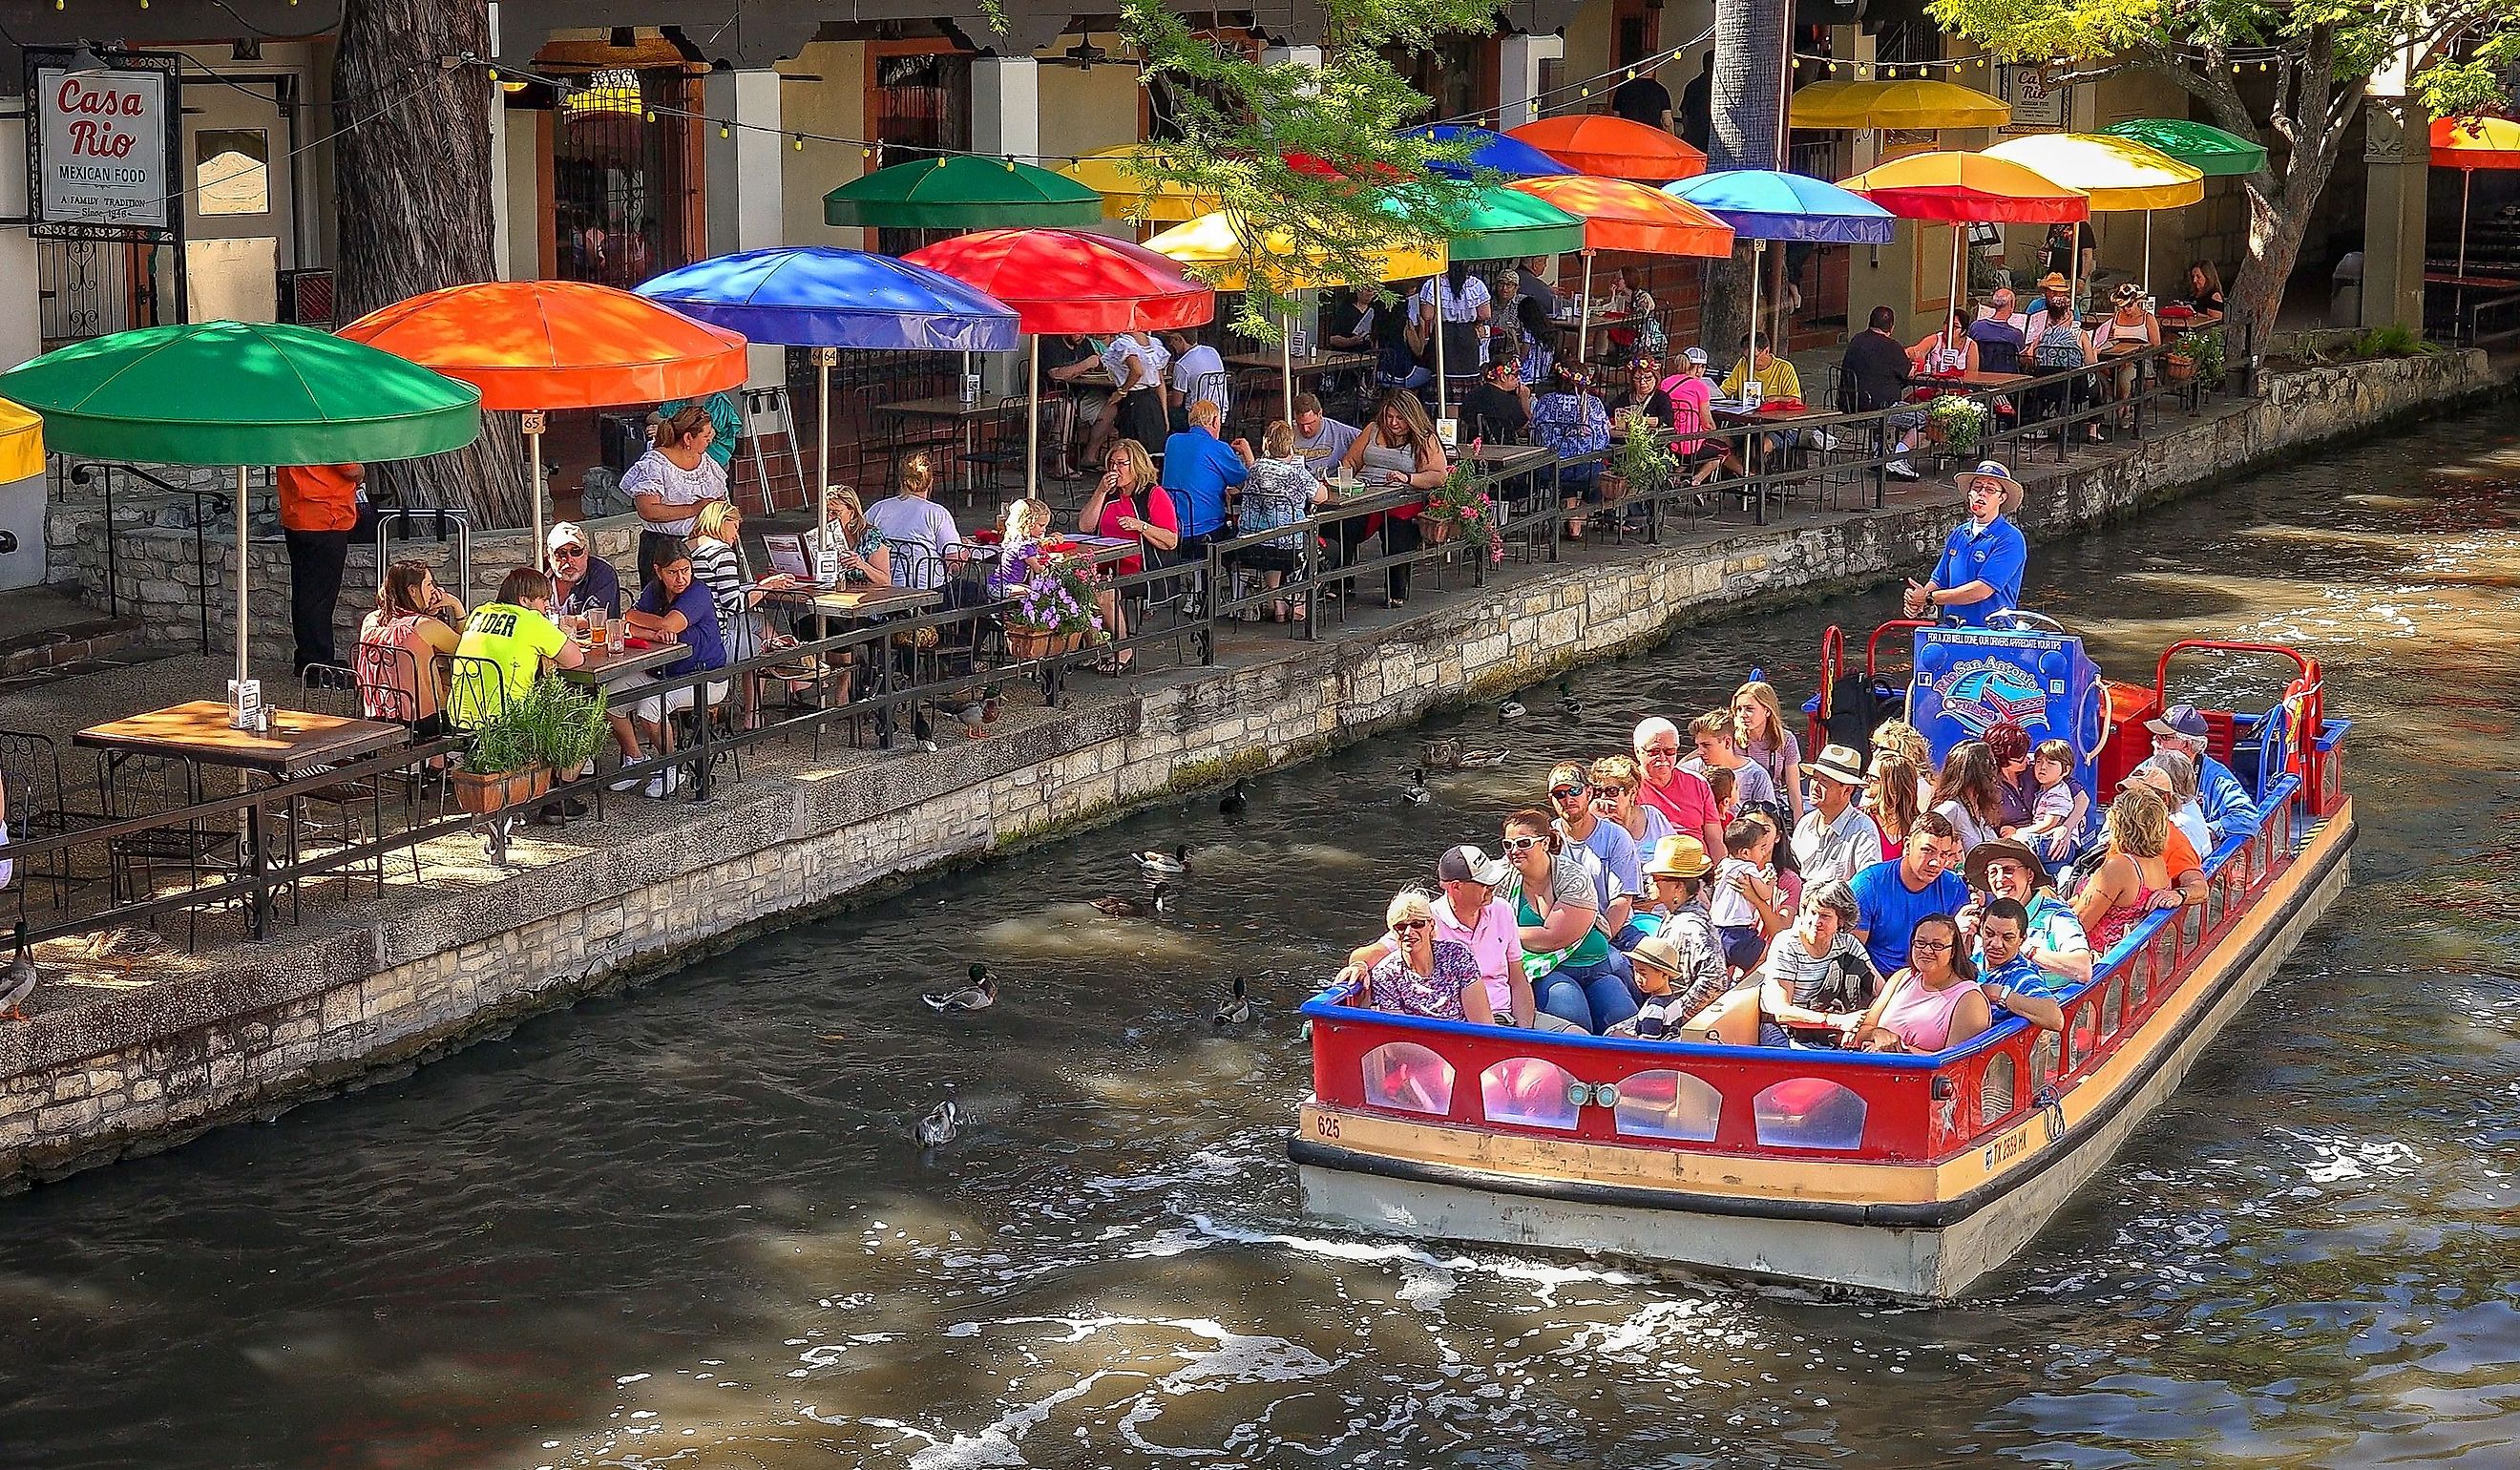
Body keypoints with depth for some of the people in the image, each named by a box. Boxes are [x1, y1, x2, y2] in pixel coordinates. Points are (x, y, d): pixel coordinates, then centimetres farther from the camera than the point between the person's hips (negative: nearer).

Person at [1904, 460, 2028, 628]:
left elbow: (1982, 590, -14)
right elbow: (1938, 581, 18)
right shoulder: (1958, 535, 16)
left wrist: (1929, 598, -9)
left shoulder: (2010, 539, -6)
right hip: (1951, 630, 6)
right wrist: (1918, 603, -4)